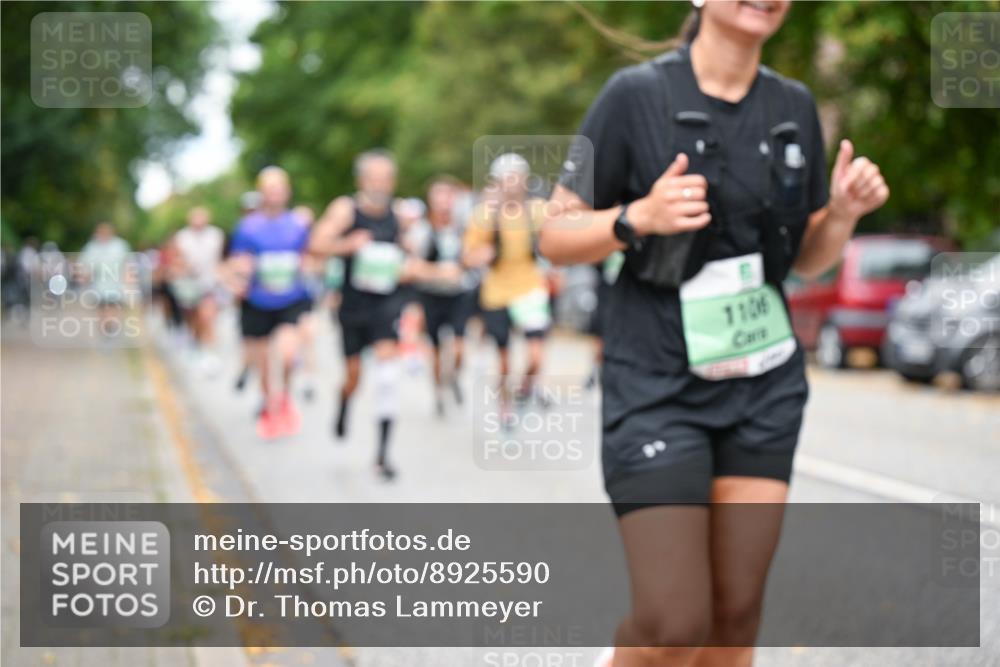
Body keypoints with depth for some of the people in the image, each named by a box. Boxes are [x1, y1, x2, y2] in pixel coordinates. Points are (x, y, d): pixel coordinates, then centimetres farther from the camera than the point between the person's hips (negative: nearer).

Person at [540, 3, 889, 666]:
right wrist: (639, 217, -23)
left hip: (763, 387, 5)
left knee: (736, 613, 3)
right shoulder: (637, 95, -8)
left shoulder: (794, 106, 6)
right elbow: (556, 235, -4)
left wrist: (845, 211, -6)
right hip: (658, 388, -4)